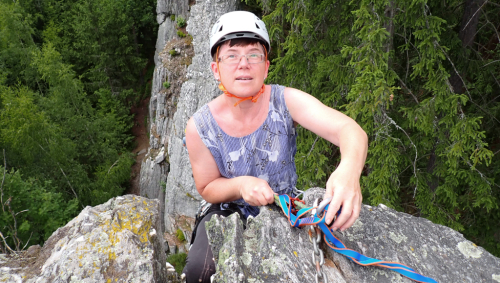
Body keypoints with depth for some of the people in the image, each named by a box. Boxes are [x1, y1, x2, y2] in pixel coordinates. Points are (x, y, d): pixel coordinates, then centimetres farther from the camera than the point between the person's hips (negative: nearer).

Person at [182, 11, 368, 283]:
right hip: (230, 212, 0)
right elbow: (207, 188, -7)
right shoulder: (200, 127, -20)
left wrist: (349, 170, -58)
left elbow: (349, 130, -34)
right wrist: (240, 185, -31)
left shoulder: (285, 101, -22)